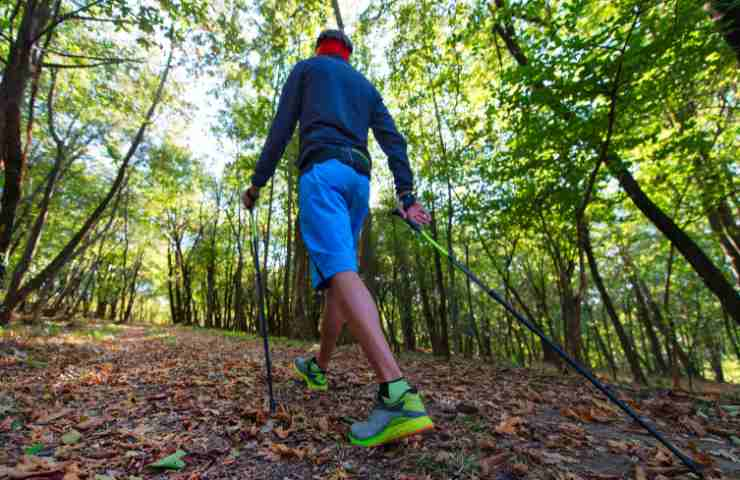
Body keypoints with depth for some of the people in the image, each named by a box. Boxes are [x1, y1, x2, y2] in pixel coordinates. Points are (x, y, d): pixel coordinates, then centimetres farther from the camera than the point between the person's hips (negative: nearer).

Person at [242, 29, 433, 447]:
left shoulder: (306, 68, 21)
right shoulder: (367, 86, 31)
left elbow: (281, 129, 8)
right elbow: (394, 140, 15)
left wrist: (258, 181, 11)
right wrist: (407, 196, 7)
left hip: (322, 170, -6)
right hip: (360, 178, 6)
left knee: (340, 270, -23)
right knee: (340, 269, 10)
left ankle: (398, 393, -37)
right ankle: (319, 368, 24)